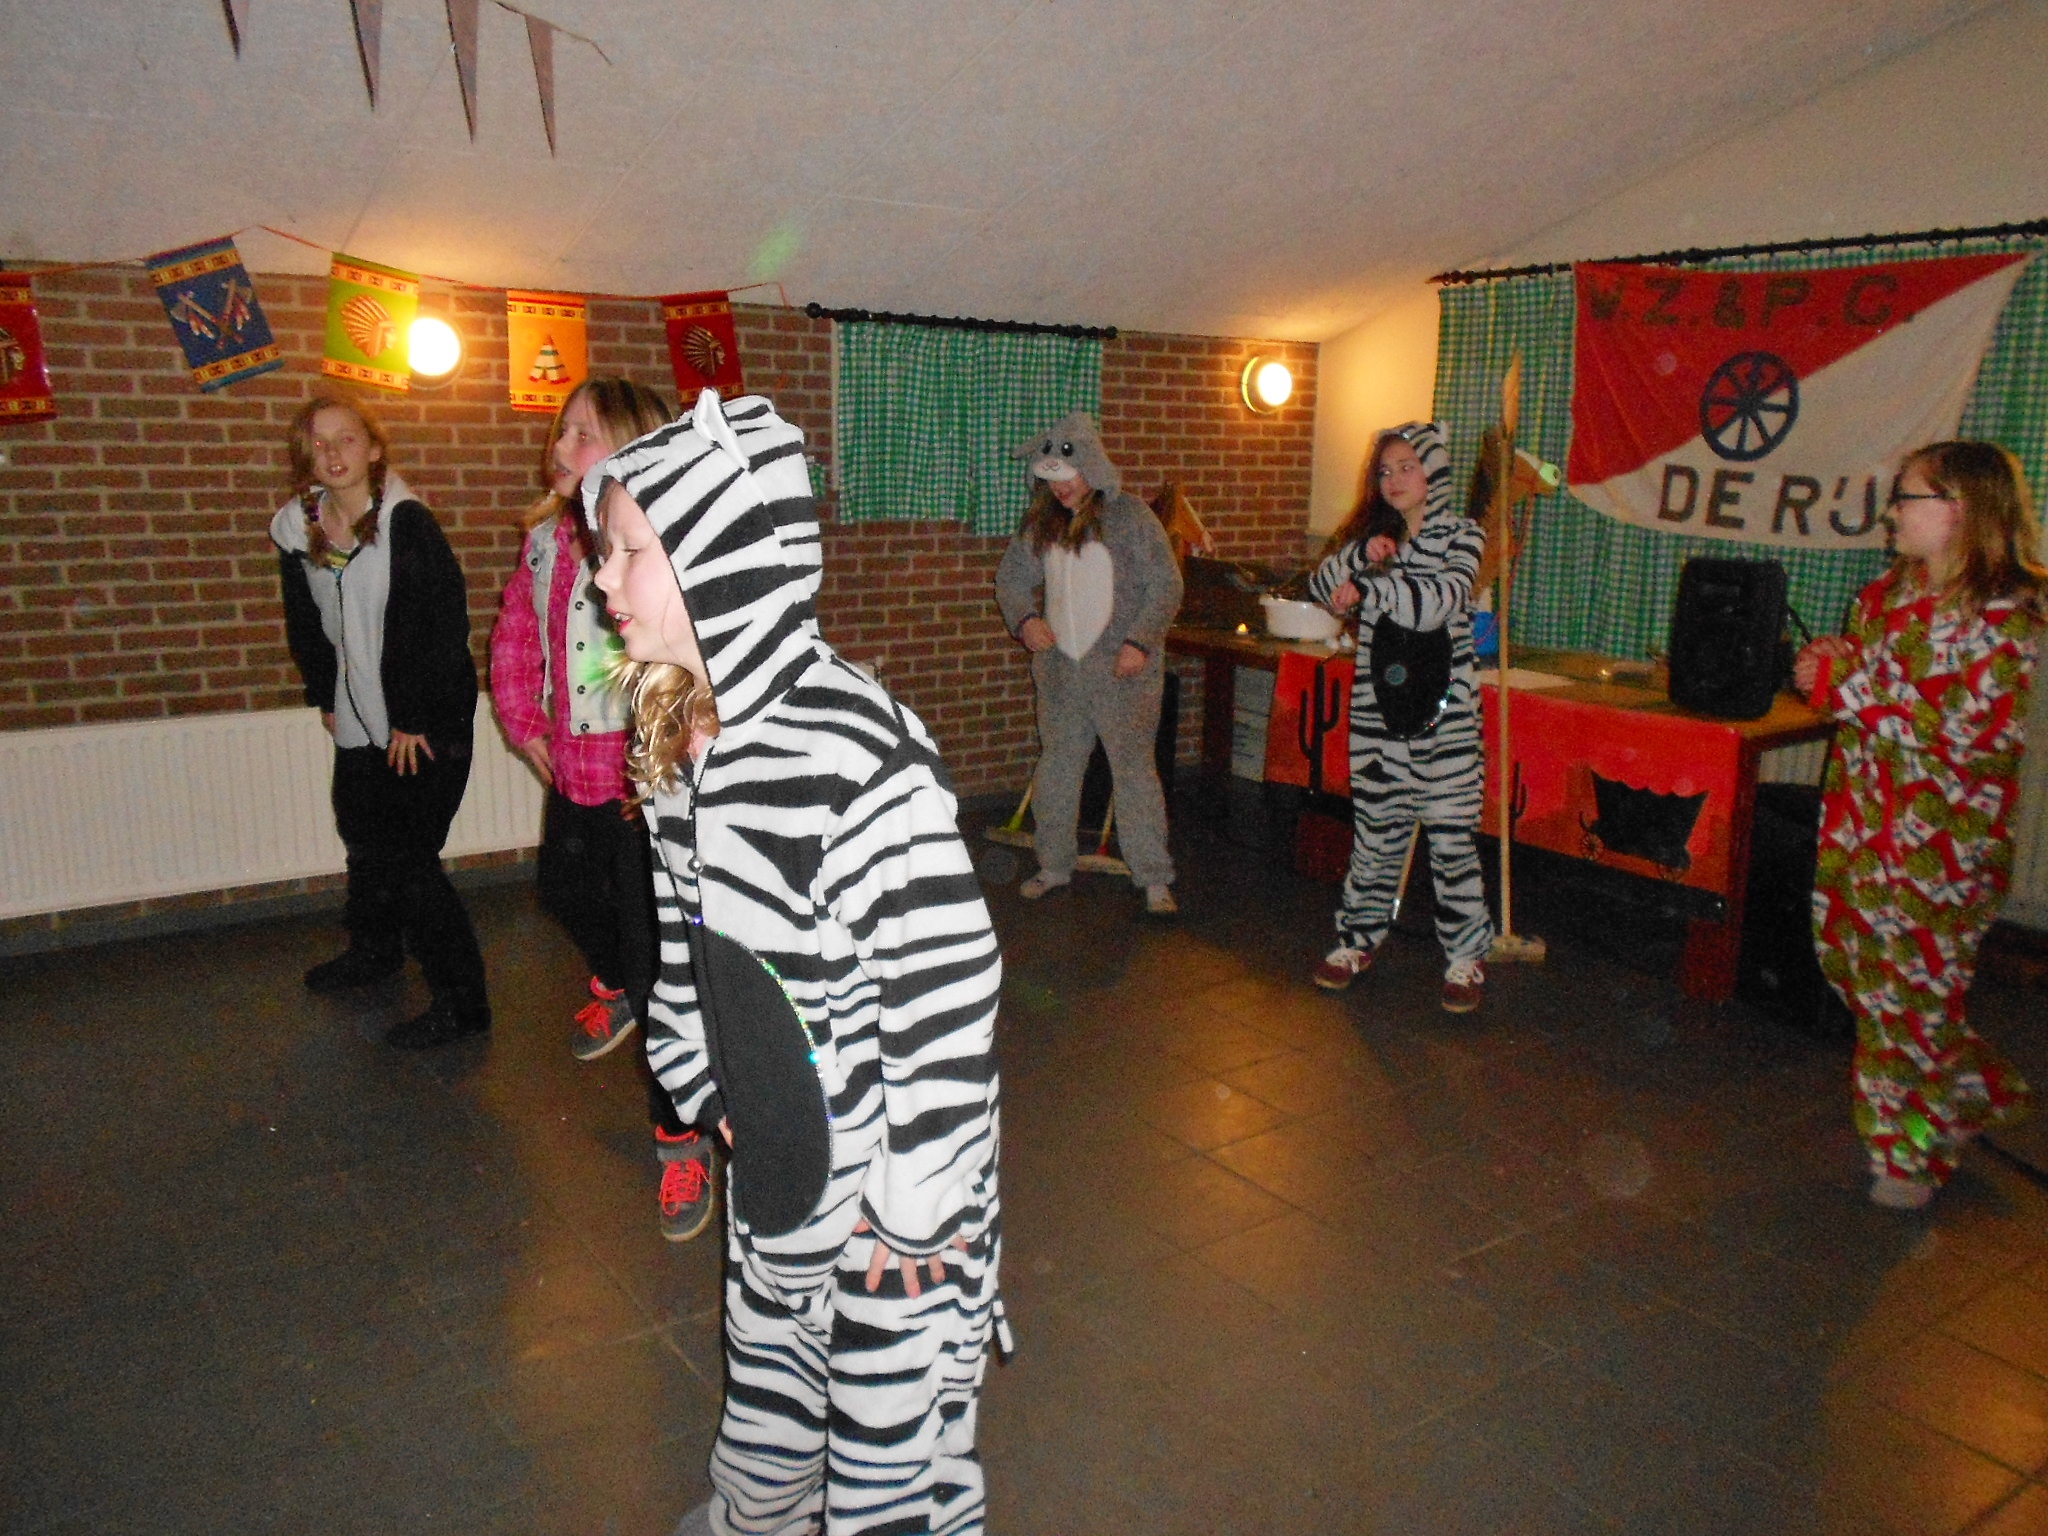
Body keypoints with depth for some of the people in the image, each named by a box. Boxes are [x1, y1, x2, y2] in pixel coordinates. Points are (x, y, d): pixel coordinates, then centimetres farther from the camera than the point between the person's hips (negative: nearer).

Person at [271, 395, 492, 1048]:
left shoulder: (408, 522, -15)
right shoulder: (298, 531, 4)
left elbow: (444, 622, -17)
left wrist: (413, 718, -17)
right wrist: (325, 697, 13)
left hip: (427, 722, -7)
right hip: (359, 722, 7)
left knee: (407, 856, -9)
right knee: (363, 839, 22)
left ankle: (461, 998, 1)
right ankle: (374, 948, 47)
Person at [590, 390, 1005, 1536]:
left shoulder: (857, 753, -31)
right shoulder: (680, 736, -3)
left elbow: (949, 989, -28)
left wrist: (919, 1202, -21)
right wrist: (700, 1073, 16)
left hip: (888, 1164, -8)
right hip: (776, 1140, 8)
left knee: (890, 1401, 12)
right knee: (768, 1346, 30)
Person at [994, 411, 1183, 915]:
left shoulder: (1130, 516, -6)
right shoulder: (1040, 521, 8)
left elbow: (1167, 586, -6)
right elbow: (1011, 576, 18)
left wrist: (1140, 642, -16)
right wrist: (1024, 618, -2)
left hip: (1122, 669, -5)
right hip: (1059, 667, 5)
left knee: (1134, 766, -5)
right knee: (1055, 766, 11)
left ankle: (1154, 879, 2)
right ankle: (1053, 865, 26)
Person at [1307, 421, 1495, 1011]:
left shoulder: (1461, 535, -1)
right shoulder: (1373, 531, 13)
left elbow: (1436, 603, -18)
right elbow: (1321, 586, 1)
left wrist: (1366, 586, -13)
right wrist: (1360, 554, -15)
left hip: (1443, 707, -3)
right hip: (1377, 703, 4)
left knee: (1452, 830, -1)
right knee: (1376, 825, 10)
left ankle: (1465, 955, 10)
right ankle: (1359, 938, 22)